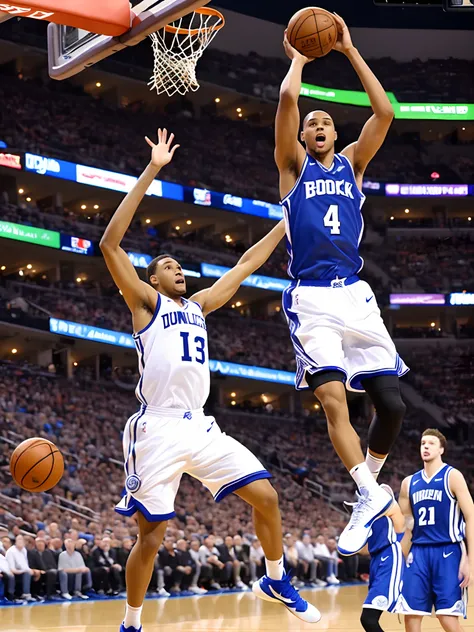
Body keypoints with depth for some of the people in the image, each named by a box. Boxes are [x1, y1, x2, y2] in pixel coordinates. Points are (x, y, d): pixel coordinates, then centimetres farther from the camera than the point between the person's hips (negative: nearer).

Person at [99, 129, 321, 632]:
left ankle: (276, 582, 19)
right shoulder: (145, 302, 5)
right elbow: (109, 244, -8)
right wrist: (151, 172, -11)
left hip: (201, 428, 6)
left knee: (265, 496, -2)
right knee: (151, 538, -3)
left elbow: (246, 264, 27)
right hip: (157, 430, -6)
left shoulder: (199, 305, 21)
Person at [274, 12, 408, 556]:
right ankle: (370, 496, -17)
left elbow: (384, 112, 6)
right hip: (310, 298, -3)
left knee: (390, 402, -4)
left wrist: (350, 51, 10)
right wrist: (298, 58, 13)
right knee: (332, 398, -18)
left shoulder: (351, 163, 19)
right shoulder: (293, 165, 11)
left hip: (355, 295, 3)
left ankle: (370, 478, 19)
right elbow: (287, 98, -4)